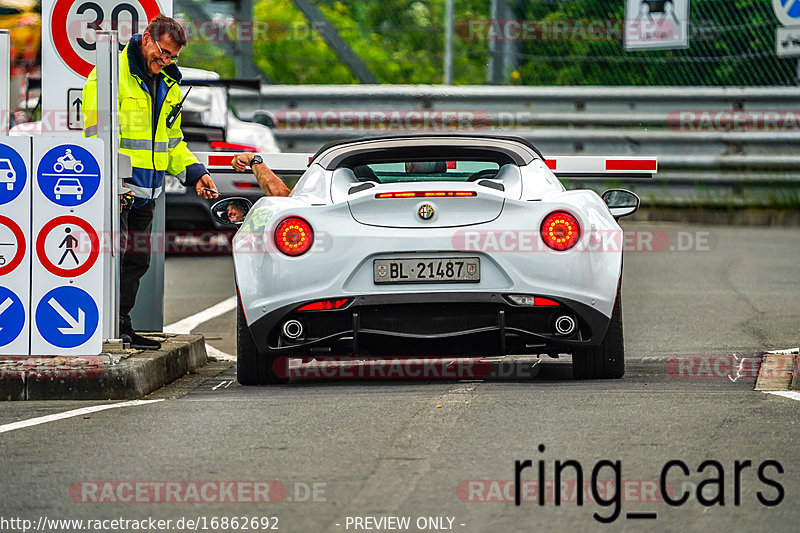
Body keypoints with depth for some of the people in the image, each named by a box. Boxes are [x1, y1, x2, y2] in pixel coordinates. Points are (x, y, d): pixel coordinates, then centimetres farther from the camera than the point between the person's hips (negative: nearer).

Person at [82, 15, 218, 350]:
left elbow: (172, 140, 26)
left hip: (146, 192, 8)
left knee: (137, 260, 9)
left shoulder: (168, 86, 16)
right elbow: (98, 133, -15)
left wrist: (194, 173, 11)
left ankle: (122, 326, 17)